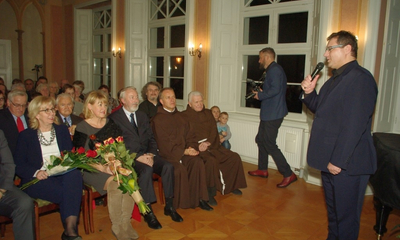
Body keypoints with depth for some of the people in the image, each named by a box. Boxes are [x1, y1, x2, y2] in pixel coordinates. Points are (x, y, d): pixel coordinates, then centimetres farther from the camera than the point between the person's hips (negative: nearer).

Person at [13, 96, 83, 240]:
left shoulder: (62, 130, 18)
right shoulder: (26, 135, 9)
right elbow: (18, 165, 2)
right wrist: (36, 172, -18)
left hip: (62, 175, 3)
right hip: (38, 180, -2)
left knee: (75, 174, -35)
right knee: (68, 193, -33)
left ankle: (70, 228, -37)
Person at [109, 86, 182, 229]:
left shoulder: (142, 116, 20)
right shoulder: (114, 118, 0)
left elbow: (151, 138, 16)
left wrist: (151, 154, -5)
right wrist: (137, 157, -19)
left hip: (147, 154, 6)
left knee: (168, 166, -20)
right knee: (146, 169, -35)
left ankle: (169, 206, -7)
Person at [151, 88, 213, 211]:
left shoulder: (180, 116, 16)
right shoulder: (157, 119, -4)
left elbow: (188, 136, 17)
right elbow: (164, 144, -11)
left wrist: (191, 146, -5)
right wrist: (184, 151, -17)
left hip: (183, 152, 6)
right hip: (166, 154, -5)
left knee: (198, 162, -21)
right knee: (180, 168, -31)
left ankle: (199, 198, -13)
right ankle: (179, 202, -12)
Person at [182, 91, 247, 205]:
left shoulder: (208, 113, 17)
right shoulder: (184, 116, 0)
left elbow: (214, 130, 6)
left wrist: (208, 142, -14)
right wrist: (197, 146, -23)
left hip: (212, 145, 6)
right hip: (196, 147, -6)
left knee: (235, 157, -8)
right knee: (211, 161, -35)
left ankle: (230, 186, 11)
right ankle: (210, 193, -17)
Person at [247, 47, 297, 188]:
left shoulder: (274, 70, -15)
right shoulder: (272, 70, 18)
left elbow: (275, 89, -28)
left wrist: (260, 95, -16)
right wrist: (261, 92, 8)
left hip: (273, 114, -11)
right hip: (268, 114, 11)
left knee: (270, 145, -7)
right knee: (260, 139, 18)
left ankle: (288, 174, 2)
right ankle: (262, 169, 30)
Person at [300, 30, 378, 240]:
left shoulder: (361, 78, -17)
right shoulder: (336, 79, 15)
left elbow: (354, 125, -23)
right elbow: (321, 110, 19)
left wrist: (338, 161, -22)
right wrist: (309, 93, 2)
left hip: (347, 164, -9)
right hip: (330, 160, 9)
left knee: (346, 217, 6)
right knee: (333, 212, 23)